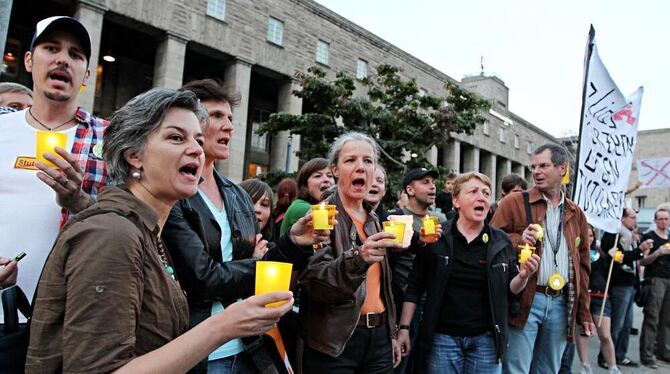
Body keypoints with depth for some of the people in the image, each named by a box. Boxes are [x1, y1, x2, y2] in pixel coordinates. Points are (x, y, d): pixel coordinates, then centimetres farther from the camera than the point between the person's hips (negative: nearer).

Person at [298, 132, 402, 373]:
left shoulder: (374, 221, 11)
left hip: (378, 335, 6)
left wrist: (391, 333, 17)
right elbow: (312, 280, -21)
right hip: (334, 341, -6)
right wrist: (358, 258, -36)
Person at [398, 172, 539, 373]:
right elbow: (415, 286, -3)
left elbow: (510, 289, 10)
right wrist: (404, 328, -6)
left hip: (486, 339, 2)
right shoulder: (436, 237, -6)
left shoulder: (501, 242, 3)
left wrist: (523, 276, -11)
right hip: (442, 338, -2)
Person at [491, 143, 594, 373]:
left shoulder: (576, 214, 13)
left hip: (561, 303, 5)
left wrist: (584, 312, 13)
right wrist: (518, 240, -21)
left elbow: (582, 266, 15)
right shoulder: (513, 203, -1)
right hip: (524, 300, -4)